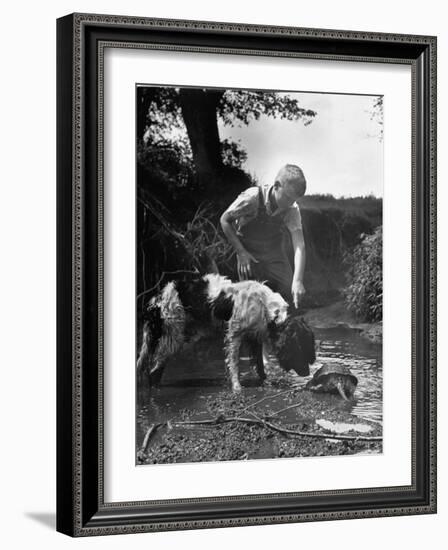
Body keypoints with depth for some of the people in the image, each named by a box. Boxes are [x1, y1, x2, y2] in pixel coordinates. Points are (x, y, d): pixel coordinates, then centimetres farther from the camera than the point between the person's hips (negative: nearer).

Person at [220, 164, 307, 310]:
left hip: (276, 257, 3)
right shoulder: (251, 198, -29)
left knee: (291, 299, -1)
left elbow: (299, 245, -26)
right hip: (249, 255, -3)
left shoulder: (292, 209, -20)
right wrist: (241, 252, -17)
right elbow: (225, 220, -13)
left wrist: (298, 280, -38)